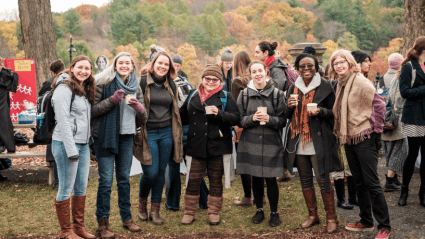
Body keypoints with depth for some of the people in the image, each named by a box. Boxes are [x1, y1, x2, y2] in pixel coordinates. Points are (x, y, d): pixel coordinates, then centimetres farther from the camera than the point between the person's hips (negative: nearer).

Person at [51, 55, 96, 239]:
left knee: (81, 187, 13)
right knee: (66, 188, 0)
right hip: (66, 143, -9)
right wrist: (71, 150, -19)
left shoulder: (84, 89, 15)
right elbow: (62, 121, -17)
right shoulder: (64, 89, -12)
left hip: (83, 144, 9)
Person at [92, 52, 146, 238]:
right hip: (105, 137, -5)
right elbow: (92, 110, -13)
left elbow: (143, 119, 9)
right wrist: (112, 99, -21)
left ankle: (126, 218, 27)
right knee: (106, 180, -3)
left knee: (124, 178, 15)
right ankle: (102, 224, 7)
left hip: (126, 137, 5)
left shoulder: (136, 87, 9)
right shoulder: (104, 83, -6)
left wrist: (138, 107, -11)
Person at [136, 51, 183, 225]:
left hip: (166, 133, 4)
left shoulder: (171, 85, 11)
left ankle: (155, 210, 18)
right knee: (151, 172, -7)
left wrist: (177, 135, 17)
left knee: (161, 172, 7)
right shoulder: (142, 82, -4)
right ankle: (142, 203, 22)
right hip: (148, 133, -4)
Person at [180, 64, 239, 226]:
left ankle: (214, 212, 22)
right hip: (196, 146, 2)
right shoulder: (193, 96, 10)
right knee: (193, 180, 5)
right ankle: (189, 212, 18)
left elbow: (235, 118, -10)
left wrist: (219, 114, -23)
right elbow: (183, 116, 23)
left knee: (216, 180, 9)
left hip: (218, 146, -2)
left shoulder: (226, 97, 2)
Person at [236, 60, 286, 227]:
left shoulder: (277, 94, 0)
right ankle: (259, 210, 28)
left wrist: (269, 119, -19)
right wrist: (252, 118, -15)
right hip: (250, 144, 2)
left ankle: (274, 213, 18)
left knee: (271, 179, 0)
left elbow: (282, 121, -1)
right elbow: (240, 120, 3)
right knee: (256, 178, 10)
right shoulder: (244, 95, 5)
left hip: (271, 144, -2)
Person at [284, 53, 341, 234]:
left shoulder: (324, 86, -3)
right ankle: (312, 215, 26)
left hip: (318, 141, -5)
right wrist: (289, 106, -5)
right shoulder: (293, 88, 10)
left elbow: (333, 112, 0)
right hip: (298, 141, 5)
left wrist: (320, 111, -19)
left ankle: (331, 217, 12)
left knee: (323, 180, -4)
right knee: (305, 180, 11)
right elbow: (288, 116, 16)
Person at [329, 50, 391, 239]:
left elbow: (379, 105, -15)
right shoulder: (341, 84, 11)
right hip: (349, 139, 8)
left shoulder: (361, 82, -13)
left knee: (372, 183, -4)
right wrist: (341, 132, 12)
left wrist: (375, 130, -12)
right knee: (359, 183, 15)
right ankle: (366, 221, 27)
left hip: (365, 138, -8)